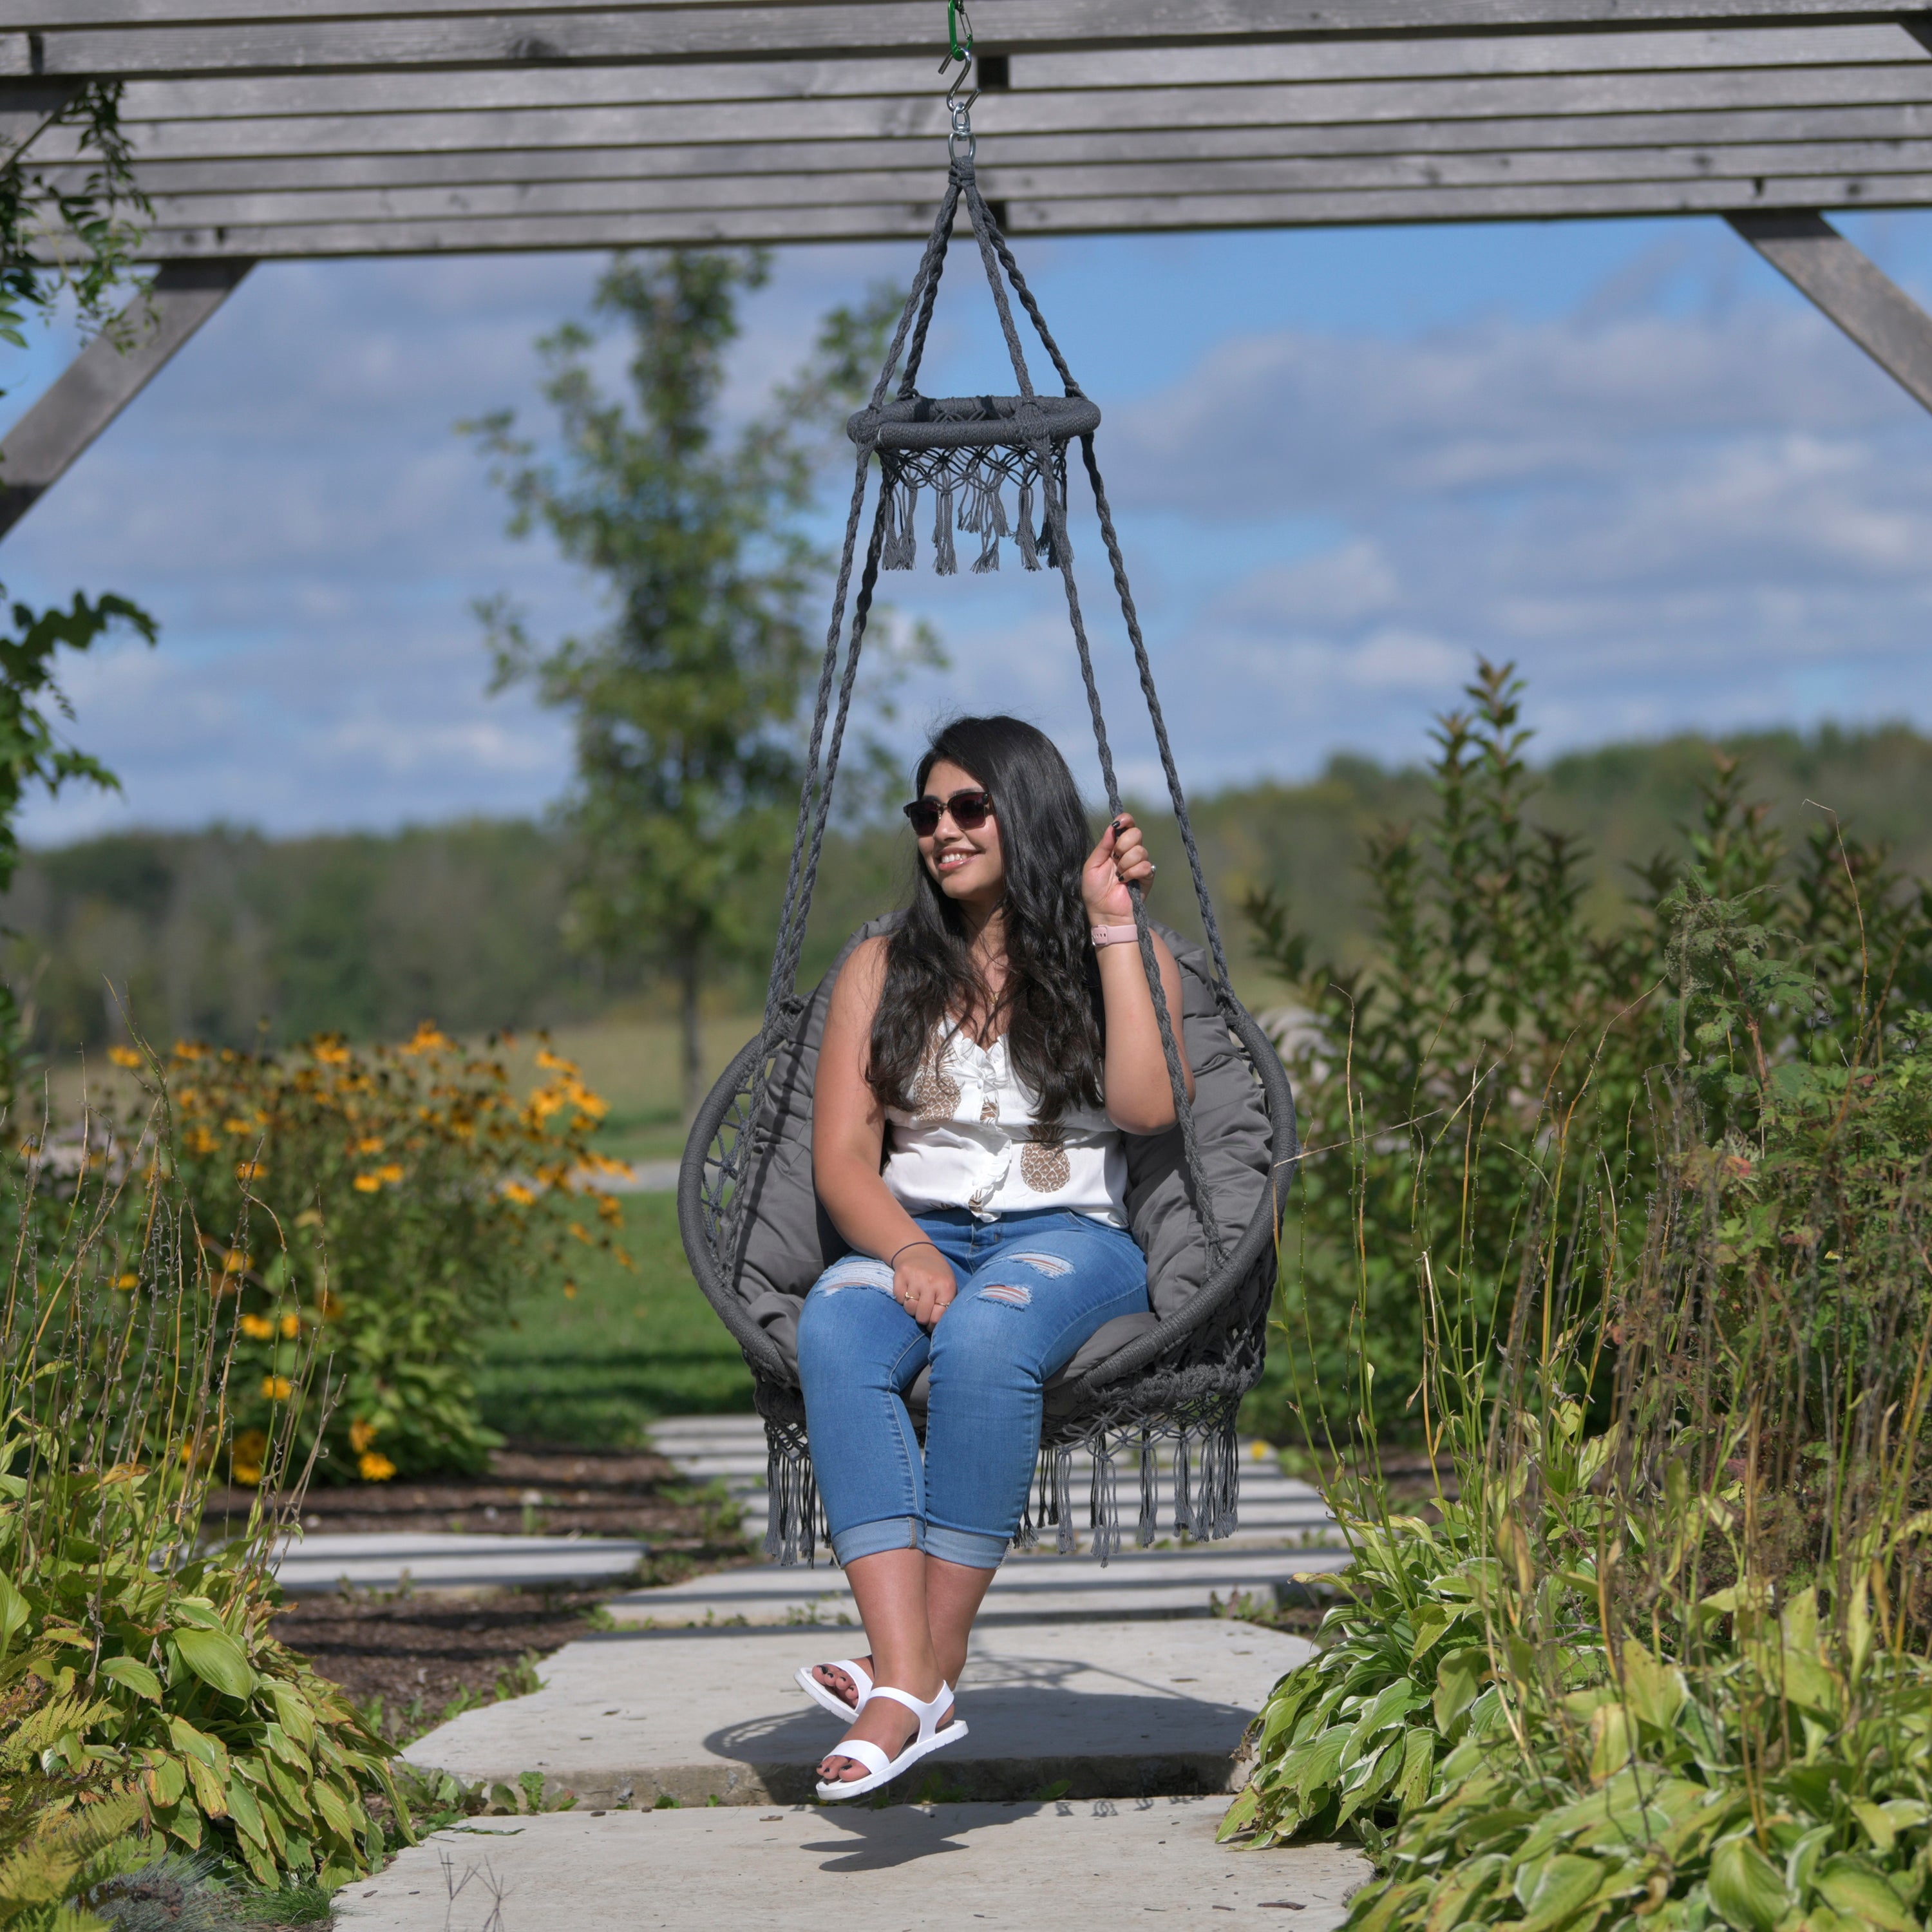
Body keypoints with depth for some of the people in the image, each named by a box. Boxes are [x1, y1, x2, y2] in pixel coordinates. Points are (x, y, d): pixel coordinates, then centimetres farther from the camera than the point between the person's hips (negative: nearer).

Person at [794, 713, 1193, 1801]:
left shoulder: (1127, 960, 12)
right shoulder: (885, 969, 18)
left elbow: (1148, 1106, -8)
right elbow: (841, 1155, 8)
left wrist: (1112, 929, -6)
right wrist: (906, 1251, -12)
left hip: (1071, 1236, -2)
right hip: (915, 1234, 2)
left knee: (983, 1338, -39)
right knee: (836, 1334, -34)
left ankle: (934, 1669, -37)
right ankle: (905, 1681, -45)